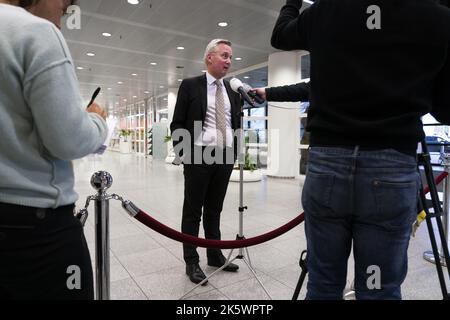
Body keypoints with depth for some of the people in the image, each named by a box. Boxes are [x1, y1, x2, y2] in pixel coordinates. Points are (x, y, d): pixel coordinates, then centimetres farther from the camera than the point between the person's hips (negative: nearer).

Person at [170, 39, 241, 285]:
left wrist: (234, 153, 8)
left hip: (225, 158, 5)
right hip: (198, 157, -4)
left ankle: (215, 255, 28)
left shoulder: (233, 91, 12)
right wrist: (183, 153, -9)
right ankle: (191, 262, 17)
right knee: (193, 211, 5)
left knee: (214, 210, 15)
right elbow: (177, 124, -3)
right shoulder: (190, 85, -1)